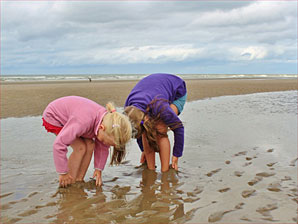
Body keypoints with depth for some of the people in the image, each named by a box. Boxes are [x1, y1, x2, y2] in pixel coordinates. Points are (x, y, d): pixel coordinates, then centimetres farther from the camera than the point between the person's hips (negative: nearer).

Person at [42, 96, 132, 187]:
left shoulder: (107, 121, -20)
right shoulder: (84, 122, -43)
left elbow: (102, 148, -2)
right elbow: (59, 144, -38)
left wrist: (98, 169, -3)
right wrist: (63, 173, -27)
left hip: (70, 118, 7)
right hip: (53, 117, -7)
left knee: (90, 145, -8)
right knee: (80, 147, -20)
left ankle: (79, 180, 3)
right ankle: (71, 184, -8)